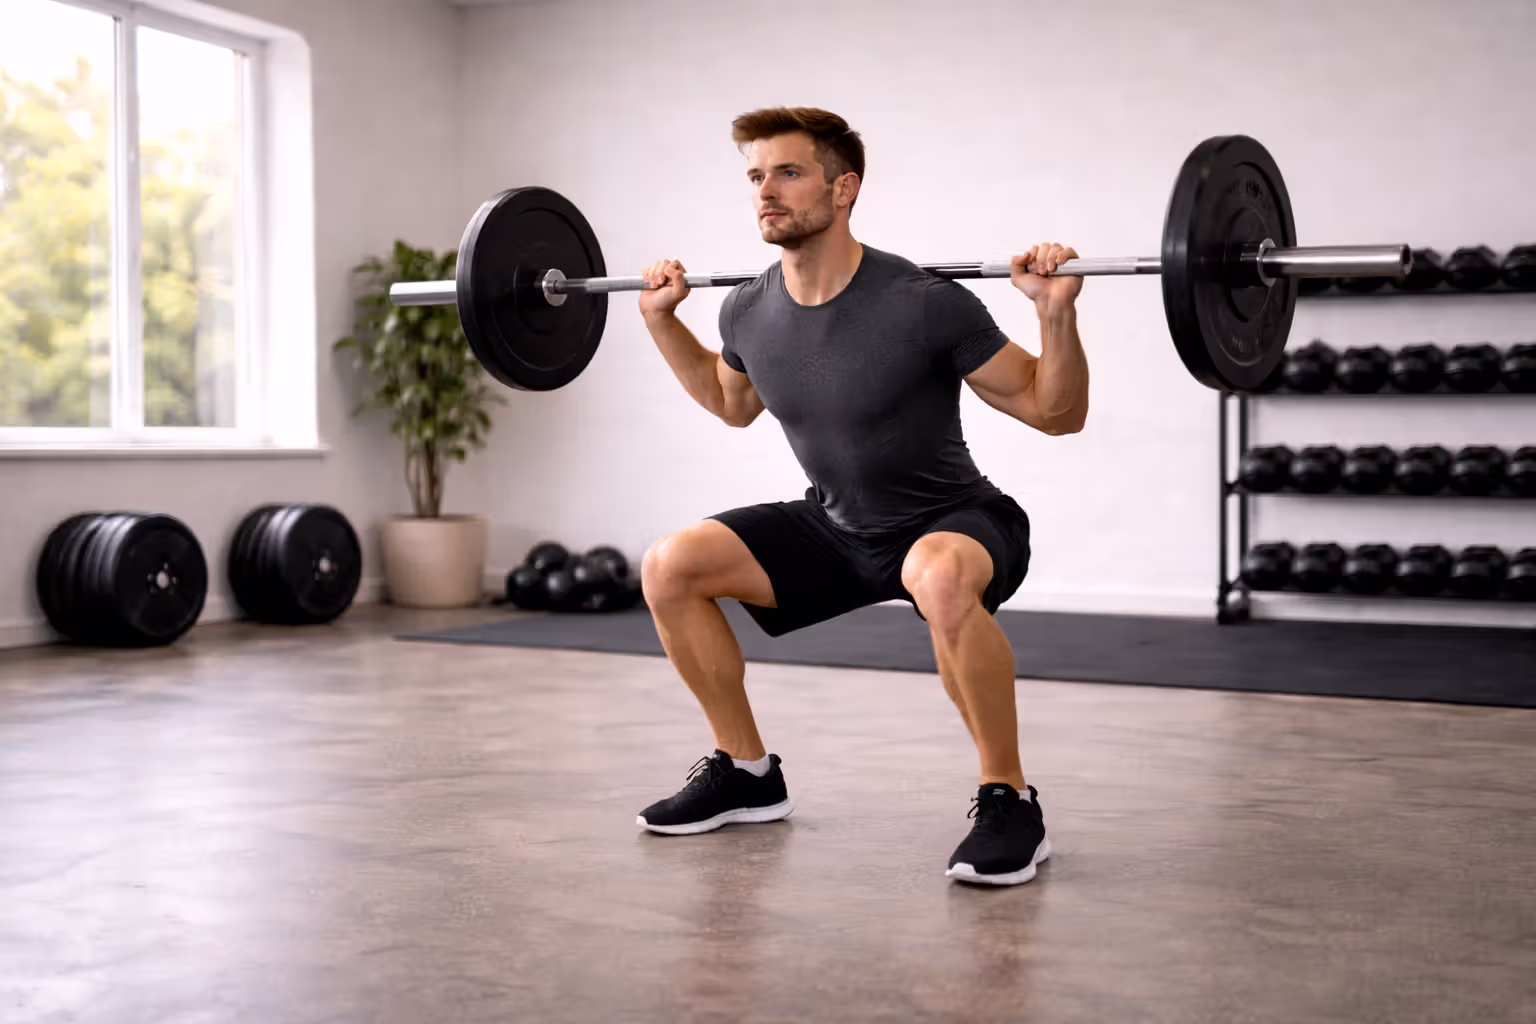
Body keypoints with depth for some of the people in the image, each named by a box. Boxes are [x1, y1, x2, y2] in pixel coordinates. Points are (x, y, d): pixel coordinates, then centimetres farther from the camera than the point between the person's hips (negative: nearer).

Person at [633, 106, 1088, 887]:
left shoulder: (922, 304, -26)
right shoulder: (749, 311, -8)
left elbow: (1056, 413, -17)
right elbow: (734, 403, 17)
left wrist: (1056, 312, -33)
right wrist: (662, 321, 8)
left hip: (957, 524, -6)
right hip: (836, 527, 6)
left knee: (939, 578, -41)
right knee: (670, 567, -6)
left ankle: (1009, 801, -21)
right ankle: (746, 771, 10)